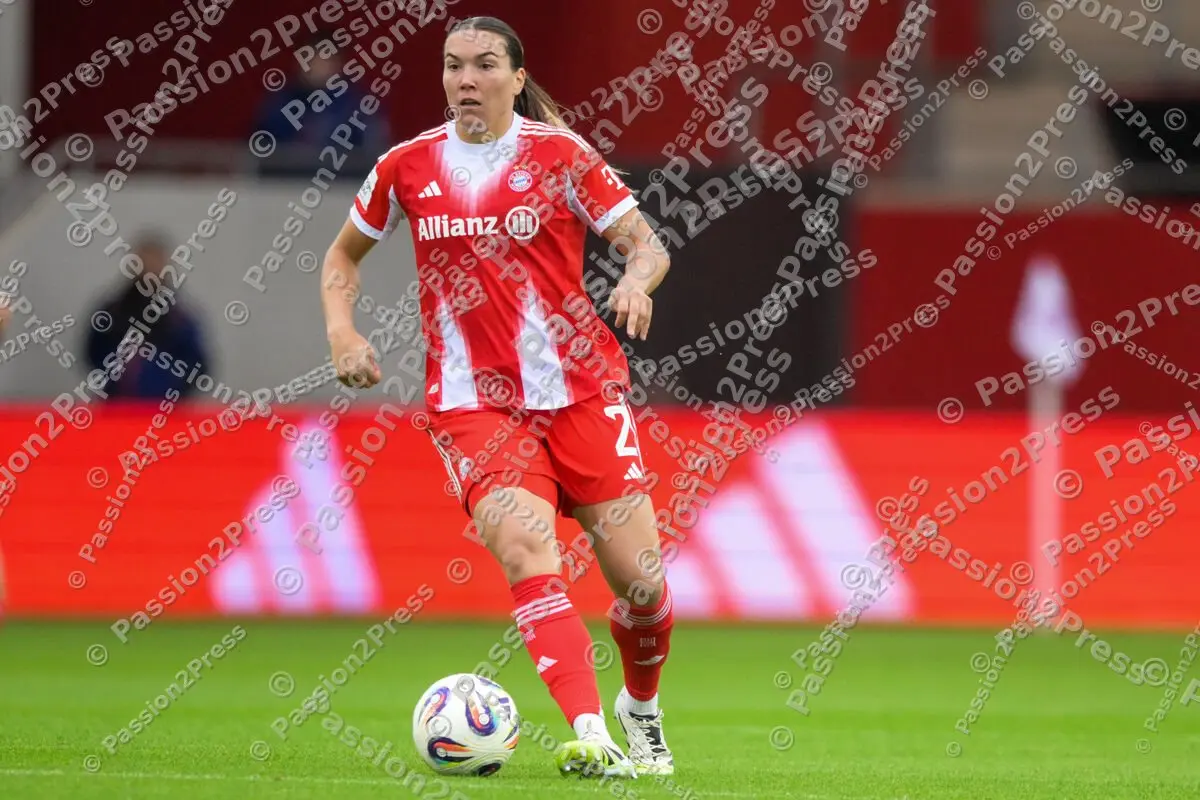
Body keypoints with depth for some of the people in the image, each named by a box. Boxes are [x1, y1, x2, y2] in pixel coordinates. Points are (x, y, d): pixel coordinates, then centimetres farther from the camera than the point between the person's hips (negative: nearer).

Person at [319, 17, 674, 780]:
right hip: (473, 402, 0)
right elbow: (344, 255, 19)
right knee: (525, 548, -25)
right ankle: (591, 737, -33)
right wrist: (342, 331, 2)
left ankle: (642, 710, 30)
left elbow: (647, 243, -2)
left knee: (639, 578, -2)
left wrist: (635, 281, -24)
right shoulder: (408, 167, 4)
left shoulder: (560, 156, -3)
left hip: (581, 389, 0)